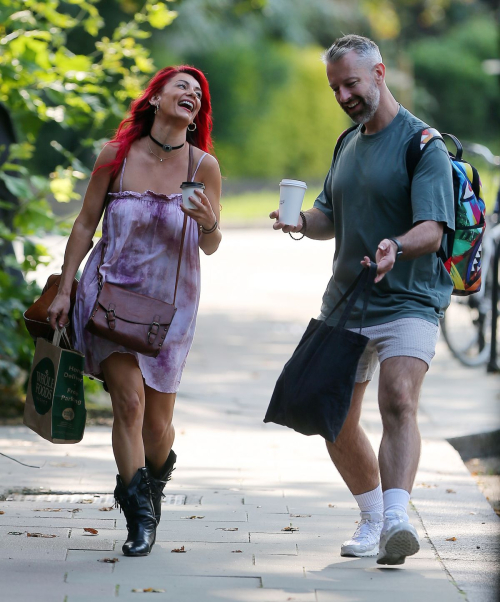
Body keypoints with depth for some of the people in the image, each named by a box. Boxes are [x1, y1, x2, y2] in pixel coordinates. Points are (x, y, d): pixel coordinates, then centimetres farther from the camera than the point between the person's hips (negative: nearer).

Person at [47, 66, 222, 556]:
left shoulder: (204, 166, -4)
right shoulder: (116, 156, -5)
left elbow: (210, 247, 0)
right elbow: (85, 224, 5)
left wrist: (208, 223, -23)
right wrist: (64, 289, 3)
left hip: (168, 302, 1)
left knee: (157, 422, 6)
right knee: (128, 398, -18)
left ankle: (155, 480, 39)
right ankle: (139, 516, -10)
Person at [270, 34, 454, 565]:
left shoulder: (423, 144, -10)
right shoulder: (349, 143, 15)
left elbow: (432, 230, -20)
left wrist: (396, 247, -42)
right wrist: (304, 221, -1)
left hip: (408, 302, -8)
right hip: (345, 303, 8)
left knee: (398, 400, -28)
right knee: (335, 422, 11)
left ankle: (396, 520, -42)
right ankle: (372, 518, 31)